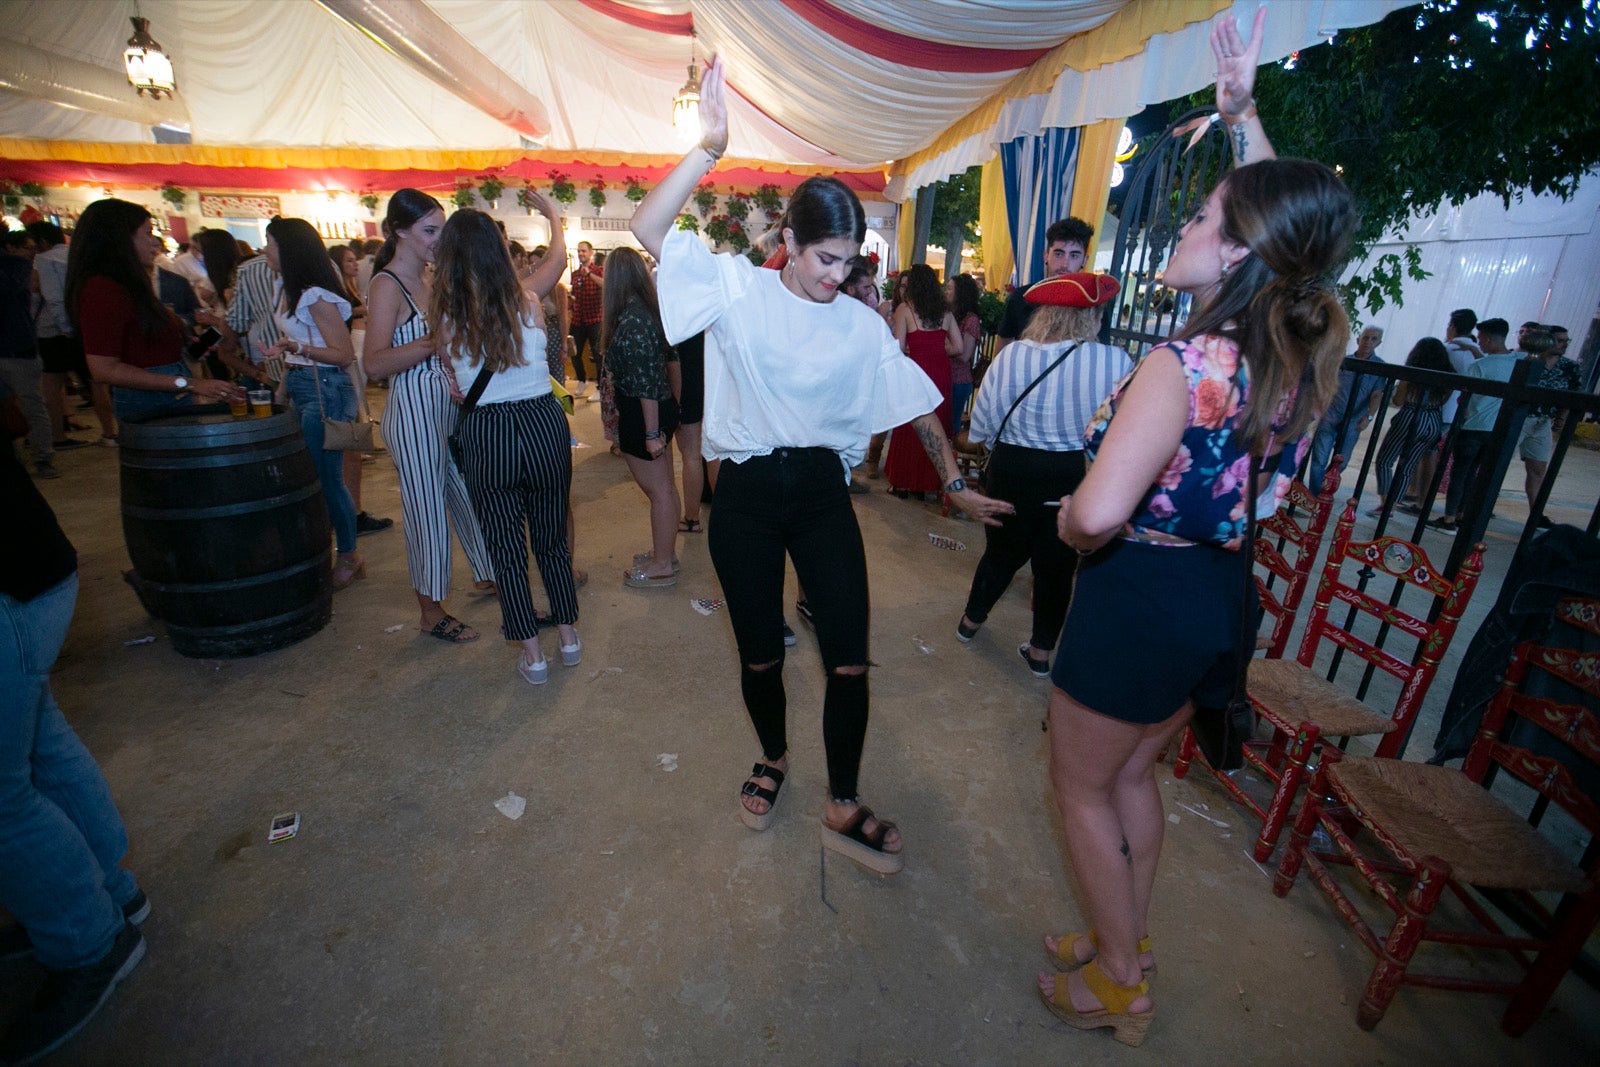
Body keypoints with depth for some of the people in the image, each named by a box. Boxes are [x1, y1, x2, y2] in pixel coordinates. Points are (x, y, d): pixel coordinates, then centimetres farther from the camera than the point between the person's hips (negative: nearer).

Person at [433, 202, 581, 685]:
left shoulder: (444, 314, -7)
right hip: (545, 424, 1)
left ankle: (532, 654, 17)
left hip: (486, 436, -1)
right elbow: (559, 257, 17)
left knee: (506, 548, 10)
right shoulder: (526, 301, -4)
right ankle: (569, 636, 28)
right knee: (552, 537, 16)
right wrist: (553, 215, 32)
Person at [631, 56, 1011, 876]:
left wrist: (955, 483, 7)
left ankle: (842, 808, 22)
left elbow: (915, 402, 9)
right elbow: (647, 230, -11)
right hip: (746, 495, -1)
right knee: (759, 654, 12)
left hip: (823, 492, 2)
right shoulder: (735, 288, -1)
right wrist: (708, 149, -21)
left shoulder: (861, 324, 5)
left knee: (850, 659, 0)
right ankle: (773, 756, 42)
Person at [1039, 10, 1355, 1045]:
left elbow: (1097, 511, -37)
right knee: (1134, 775, 25)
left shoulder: (1187, 363, -24)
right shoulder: (1308, 347, 0)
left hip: (1141, 591, -8)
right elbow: (1281, 217, 19)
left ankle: (1117, 984, 34)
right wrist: (1242, 107, 22)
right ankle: (1126, 945, 44)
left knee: (1083, 788, 15)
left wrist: (1070, 534, -14)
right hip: (1221, 587, 8)